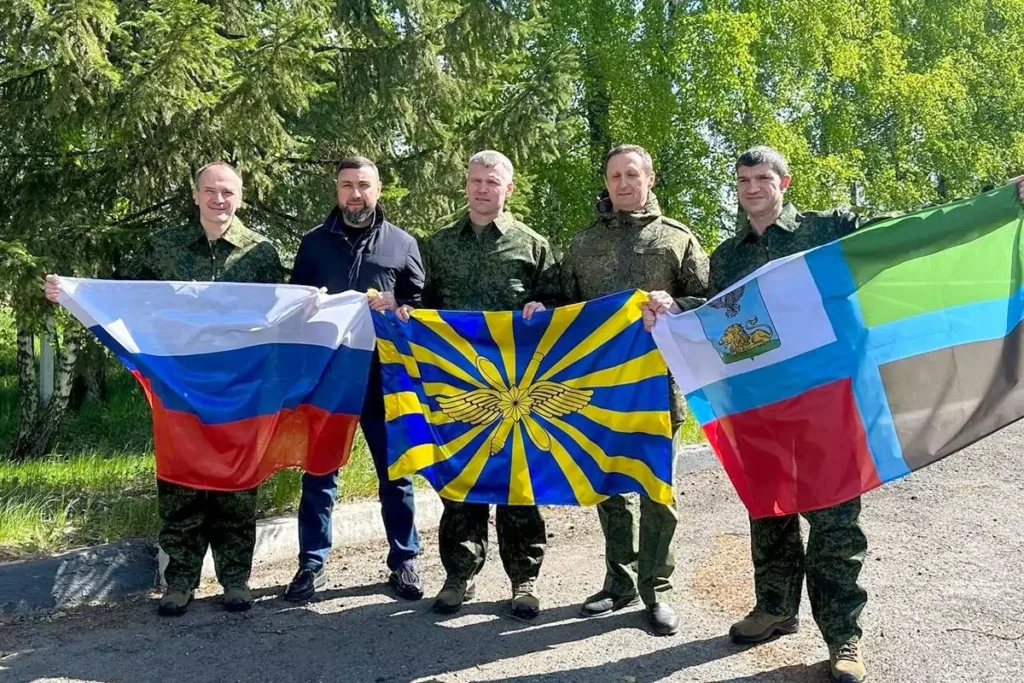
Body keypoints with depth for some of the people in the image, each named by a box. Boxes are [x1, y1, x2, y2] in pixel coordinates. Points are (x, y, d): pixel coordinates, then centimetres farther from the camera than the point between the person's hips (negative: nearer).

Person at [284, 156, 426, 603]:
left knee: (395, 470, 7)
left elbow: (423, 304, 8)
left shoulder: (402, 243, 7)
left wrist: (395, 308, -12)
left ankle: (403, 562, 19)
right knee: (319, 471, 7)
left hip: (384, 374, -1)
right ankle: (311, 565, 18)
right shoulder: (315, 242, 10)